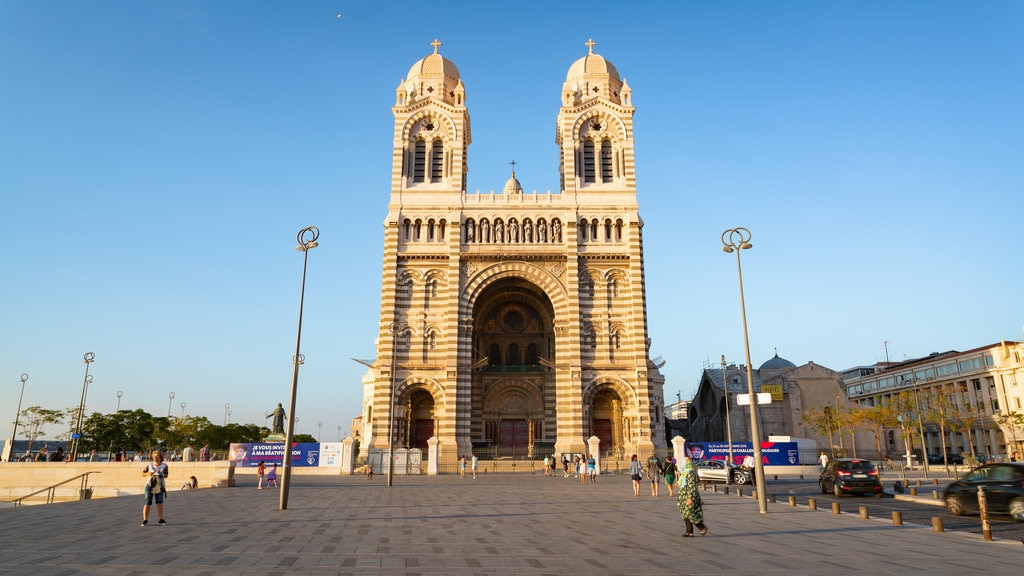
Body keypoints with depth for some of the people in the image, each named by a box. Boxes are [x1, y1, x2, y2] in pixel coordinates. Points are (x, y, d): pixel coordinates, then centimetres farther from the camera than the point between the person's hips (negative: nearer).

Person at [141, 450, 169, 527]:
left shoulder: (164, 465, 2)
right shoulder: (150, 465, 1)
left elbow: (166, 475, 2)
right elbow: (143, 474, 8)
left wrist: (161, 473, -17)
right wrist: (148, 473, -13)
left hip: (159, 486, 1)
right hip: (150, 485, -1)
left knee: (160, 503, 1)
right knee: (148, 503, -2)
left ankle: (160, 519, 8)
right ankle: (145, 520, 9)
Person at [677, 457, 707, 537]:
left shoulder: (690, 473, -17)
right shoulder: (685, 472, 13)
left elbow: (692, 487, -21)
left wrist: (690, 498, -25)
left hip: (689, 496, -10)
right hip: (684, 497, 10)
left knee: (689, 514, -6)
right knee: (685, 514, 8)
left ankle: (703, 528, 7)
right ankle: (689, 532, 11)